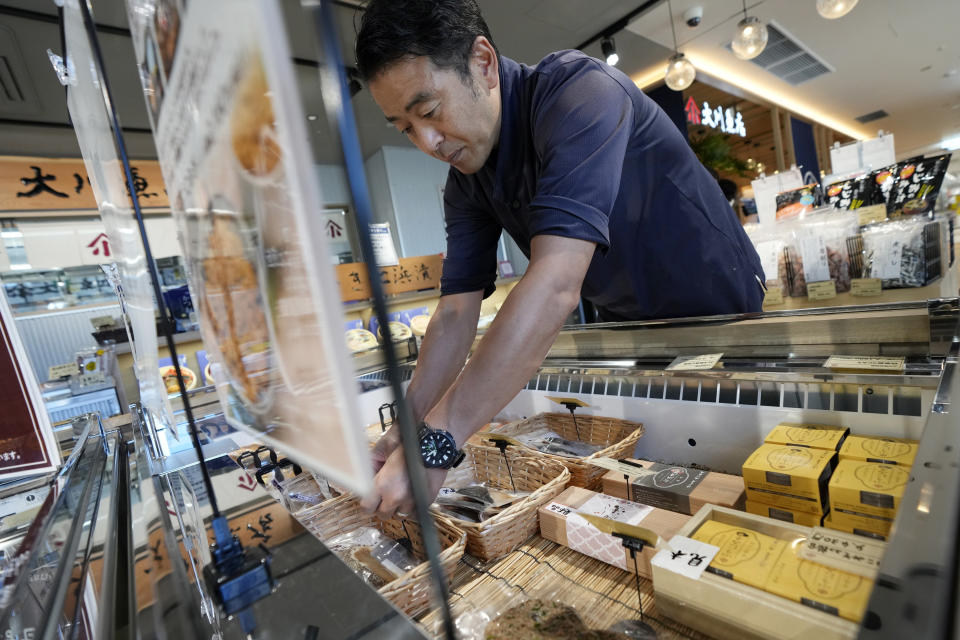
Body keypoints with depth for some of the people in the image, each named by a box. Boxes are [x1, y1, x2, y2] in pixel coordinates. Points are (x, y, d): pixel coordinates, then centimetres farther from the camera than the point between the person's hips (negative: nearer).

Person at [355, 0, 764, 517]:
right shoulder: (465, 186, -7)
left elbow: (556, 285, -43)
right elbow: (456, 311, -8)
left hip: (718, 314, -5)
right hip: (628, 333, 6)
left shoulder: (577, 90, -30)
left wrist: (436, 442, -41)